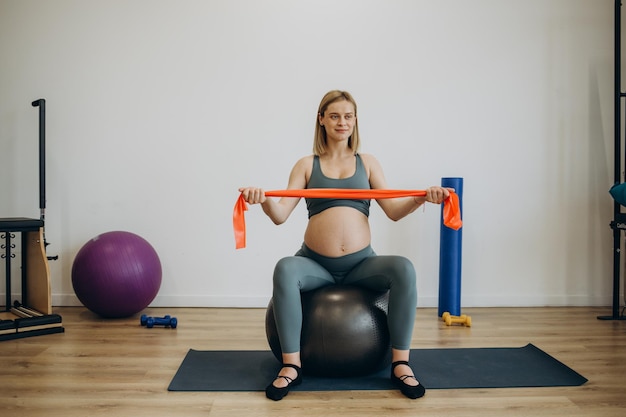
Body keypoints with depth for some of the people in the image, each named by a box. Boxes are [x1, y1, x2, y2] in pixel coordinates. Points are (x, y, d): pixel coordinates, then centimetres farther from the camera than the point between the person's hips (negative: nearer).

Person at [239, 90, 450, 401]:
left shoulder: (368, 163, 12)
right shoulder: (306, 165, 9)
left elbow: (393, 211, 5)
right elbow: (281, 215, -1)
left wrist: (420, 198, -15)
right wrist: (264, 201, -23)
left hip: (361, 263, 1)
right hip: (315, 264, -1)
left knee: (403, 268, -27)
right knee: (285, 269, -32)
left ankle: (401, 363, -15)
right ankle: (291, 365, -19)